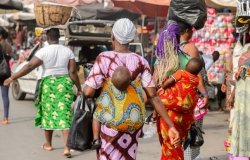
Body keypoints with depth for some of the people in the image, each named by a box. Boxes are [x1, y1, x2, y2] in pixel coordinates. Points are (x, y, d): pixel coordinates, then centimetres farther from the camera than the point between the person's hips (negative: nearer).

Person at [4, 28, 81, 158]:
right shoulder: (68, 51, 1)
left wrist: (12, 78, -12)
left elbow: (29, 66, -14)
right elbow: (72, 72, -2)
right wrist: (79, 88, 5)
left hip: (49, 85, -2)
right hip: (65, 84, 2)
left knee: (48, 113, 14)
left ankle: (48, 144, 27)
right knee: (64, 115, -1)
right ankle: (67, 148, -11)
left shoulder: (43, 51, -9)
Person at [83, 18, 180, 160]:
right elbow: (153, 96, -5)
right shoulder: (141, 62, 0)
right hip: (134, 121, 3)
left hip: (110, 120, -3)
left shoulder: (104, 58, -8)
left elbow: (89, 92, -13)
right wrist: (171, 126, -4)